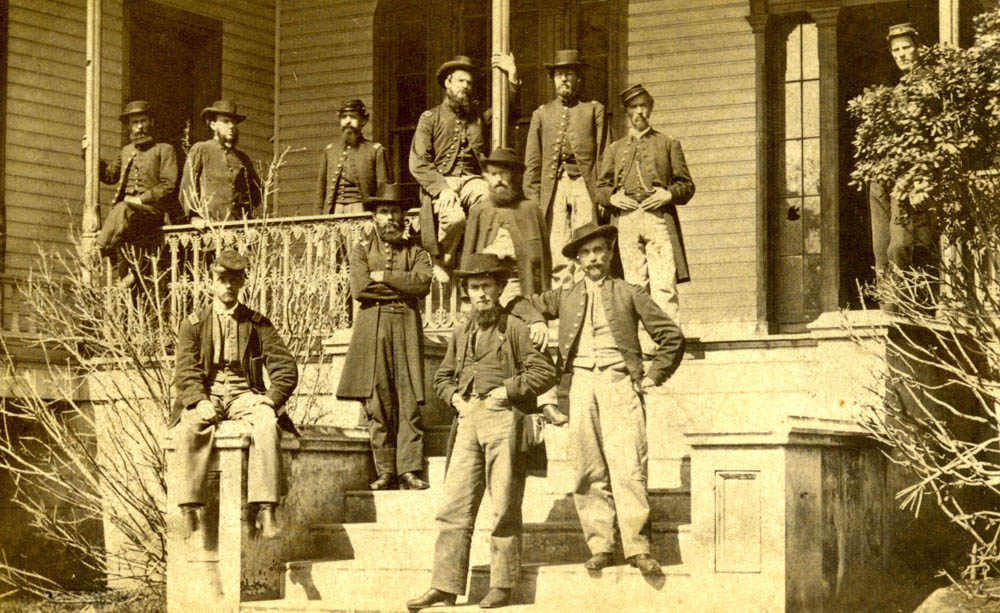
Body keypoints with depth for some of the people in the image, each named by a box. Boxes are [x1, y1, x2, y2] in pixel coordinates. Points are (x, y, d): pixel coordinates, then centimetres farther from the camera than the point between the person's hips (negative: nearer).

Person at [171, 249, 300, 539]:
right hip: (206, 394, 0)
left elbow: (285, 367, 6)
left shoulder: (258, 324, 14)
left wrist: (271, 399, -12)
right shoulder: (193, 325, 12)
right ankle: (190, 510, -36)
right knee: (190, 428, -36)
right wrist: (200, 402, -18)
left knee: (267, 425, -34)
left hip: (245, 395, 0)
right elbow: (186, 372, 1)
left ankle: (265, 511, -41)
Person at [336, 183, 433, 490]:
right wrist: (401, 288, -4)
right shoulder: (362, 249, 12)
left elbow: (423, 282, -7)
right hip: (372, 330, 0)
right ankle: (386, 472, 2)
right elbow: (359, 288, -5)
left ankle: (409, 470, -6)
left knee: (409, 403, -6)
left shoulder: (415, 251, 13)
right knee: (377, 406, -2)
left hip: (407, 329, 0)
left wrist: (383, 276, -7)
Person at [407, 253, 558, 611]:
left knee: (504, 507, -2)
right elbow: (443, 377, 28)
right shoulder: (461, 334, 17)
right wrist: (454, 396, 8)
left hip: (503, 417, -5)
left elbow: (545, 372, -5)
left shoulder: (515, 328, 1)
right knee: (454, 505, 0)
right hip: (468, 420, 5)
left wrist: (507, 390, -10)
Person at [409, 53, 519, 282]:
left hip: (472, 179, 3)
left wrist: (512, 77, 4)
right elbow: (418, 163, 1)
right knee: (455, 217, -35)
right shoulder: (430, 118, 11)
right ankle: (442, 266, -9)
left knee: (489, 199, -34)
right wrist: (442, 189, -15)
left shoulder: (479, 115, 23)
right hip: (440, 181, -3)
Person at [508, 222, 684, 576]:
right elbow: (521, 308, 25)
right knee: (589, 469, -3)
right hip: (581, 384, 3)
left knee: (627, 465, -13)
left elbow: (671, 336, 14)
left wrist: (653, 376, 6)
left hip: (620, 382, -3)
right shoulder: (565, 298, 19)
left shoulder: (628, 294, 13)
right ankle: (599, 546, 0)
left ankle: (637, 546, -15)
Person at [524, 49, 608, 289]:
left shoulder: (594, 110, 13)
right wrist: (533, 202, 4)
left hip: (585, 186, -2)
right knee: (557, 254, -5)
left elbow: (604, 156, 6)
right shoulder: (541, 114, 18)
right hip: (554, 186, 2)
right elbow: (532, 164, 14)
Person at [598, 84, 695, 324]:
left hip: (659, 218, -2)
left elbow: (687, 185, 13)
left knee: (664, 286, -13)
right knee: (635, 287, -3)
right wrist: (612, 198, -3)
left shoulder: (669, 144, 16)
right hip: (626, 221, 2)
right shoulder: (615, 149, 21)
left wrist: (669, 194, -7)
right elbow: (601, 187, 19)